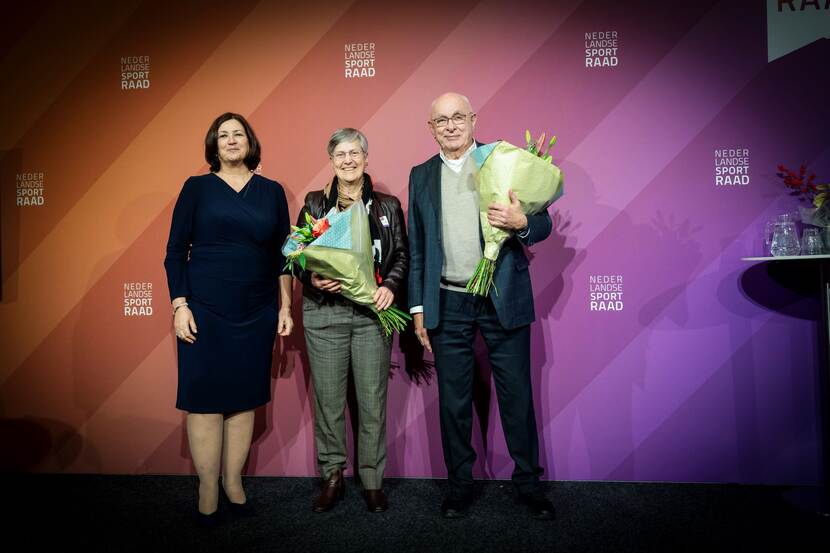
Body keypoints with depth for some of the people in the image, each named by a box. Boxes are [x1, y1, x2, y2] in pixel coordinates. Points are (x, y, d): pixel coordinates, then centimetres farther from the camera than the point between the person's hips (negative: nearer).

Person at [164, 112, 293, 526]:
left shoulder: (272, 191, 8)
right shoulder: (197, 187, 3)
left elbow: (282, 254, 9)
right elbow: (175, 251, 2)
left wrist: (285, 306, 5)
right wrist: (180, 305, -6)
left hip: (257, 313, 2)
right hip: (205, 311, -2)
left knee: (245, 397, 7)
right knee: (205, 397, 1)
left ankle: (233, 481, 23)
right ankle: (208, 490, 16)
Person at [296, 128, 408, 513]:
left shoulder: (387, 205, 9)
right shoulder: (314, 203, 8)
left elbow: (403, 254, 9)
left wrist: (390, 286, -9)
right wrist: (312, 279, -11)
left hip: (372, 312, 0)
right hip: (324, 313, 0)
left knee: (373, 400, 3)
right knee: (327, 398, 5)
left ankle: (372, 481, 19)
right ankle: (332, 477, 22)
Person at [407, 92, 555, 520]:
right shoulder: (421, 176, 10)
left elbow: (543, 223, 1)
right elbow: (416, 248, 11)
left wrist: (520, 223, -23)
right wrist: (418, 308, 8)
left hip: (503, 300, -2)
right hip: (448, 305, 2)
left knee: (517, 396, 7)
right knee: (453, 401, 10)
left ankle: (528, 483, 26)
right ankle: (460, 485, 27)